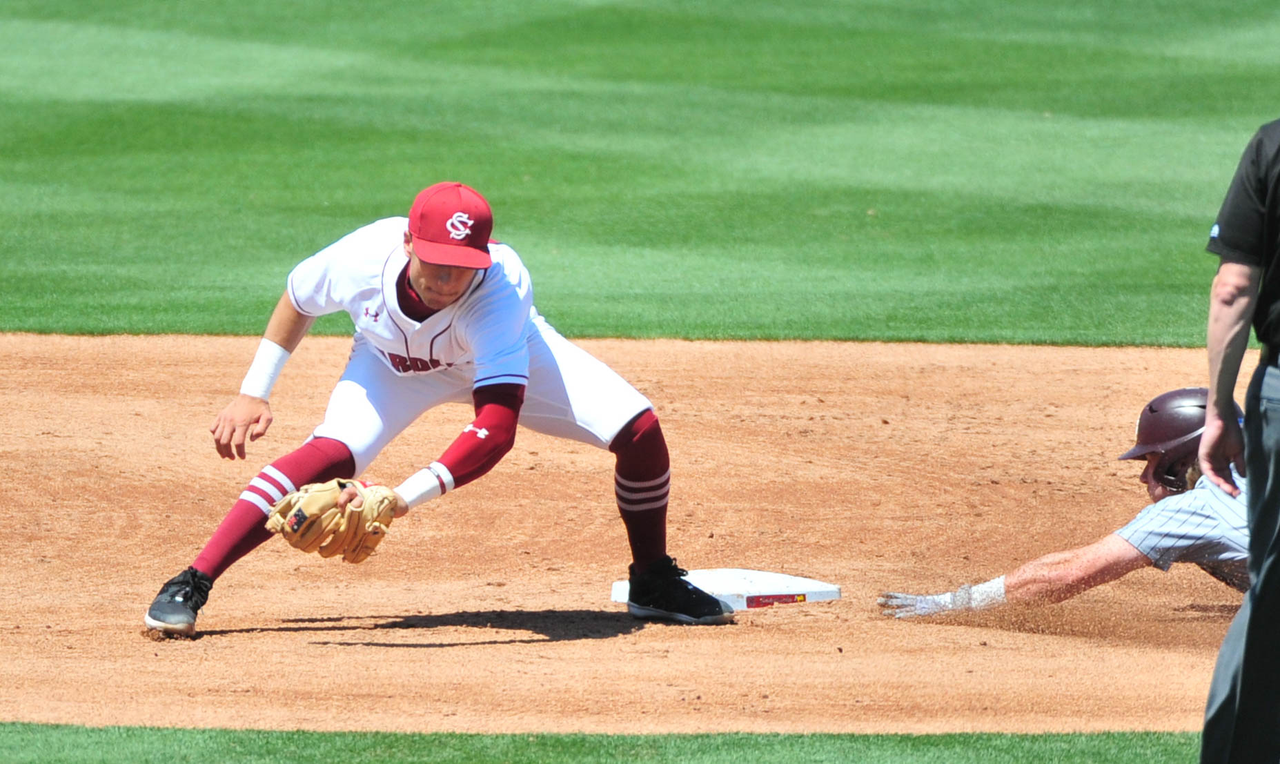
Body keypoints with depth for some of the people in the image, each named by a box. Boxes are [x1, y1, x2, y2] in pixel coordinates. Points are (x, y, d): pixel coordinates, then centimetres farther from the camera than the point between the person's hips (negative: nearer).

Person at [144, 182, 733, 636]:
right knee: (331, 453, -30)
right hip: (393, 363, 0)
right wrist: (253, 394, -10)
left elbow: (496, 429, -52)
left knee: (638, 430, -17)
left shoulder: (498, 295, -44)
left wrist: (404, 497, -62)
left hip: (502, 352, 0)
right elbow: (298, 300, -9)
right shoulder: (362, 258, -35)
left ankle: (653, 583, 10)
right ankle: (191, 585, -26)